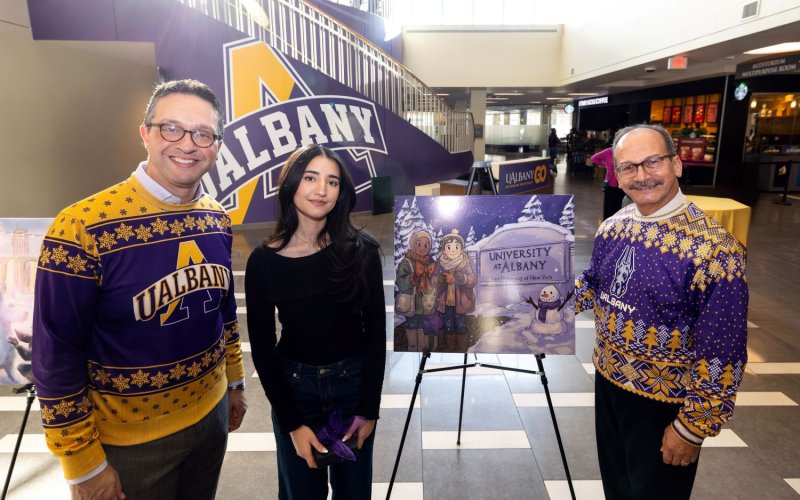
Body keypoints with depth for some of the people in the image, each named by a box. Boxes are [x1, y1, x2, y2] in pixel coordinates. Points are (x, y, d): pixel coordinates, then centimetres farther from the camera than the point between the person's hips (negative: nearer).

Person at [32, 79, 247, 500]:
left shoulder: (217, 219, -3)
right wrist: (84, 465, -11)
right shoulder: (82, 228, -21)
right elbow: (57, 357, -16)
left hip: (212, 413, 5)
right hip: (127, 439, -5)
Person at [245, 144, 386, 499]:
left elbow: (375, 332, -6)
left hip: (354, 382, 1)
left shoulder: (361, 250, -12)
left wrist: (369, 408, -7)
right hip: (294, 386, 0)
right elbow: (262, 348, -7)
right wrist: (291, 423, -9)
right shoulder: (264, 261, -13)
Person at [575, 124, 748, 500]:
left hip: (663, 404, -6)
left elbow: (722, 352, -22)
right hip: (607, 381, 6)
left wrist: (692, 427, -18)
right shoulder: (613, 226, -3)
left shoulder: (712, 246, -25)